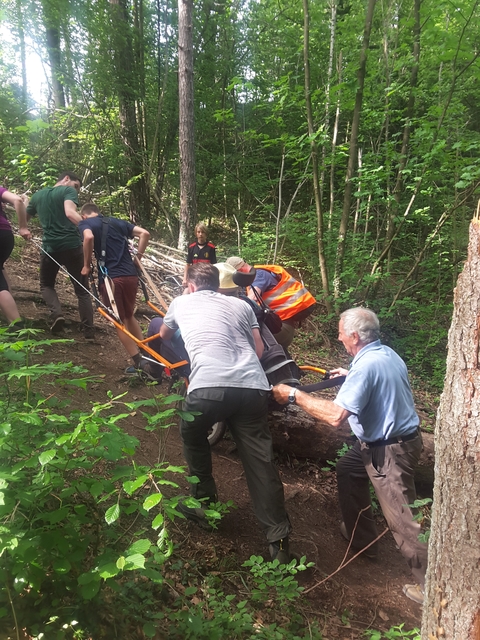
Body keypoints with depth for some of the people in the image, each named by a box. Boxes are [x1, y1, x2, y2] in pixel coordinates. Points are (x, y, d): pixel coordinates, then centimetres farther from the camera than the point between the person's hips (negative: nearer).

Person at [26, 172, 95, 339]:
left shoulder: (37, 195, 18)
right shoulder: (68, 190, 0)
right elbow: (70, 213, -20)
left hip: (49, 247, 3)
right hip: (71, 246, -3)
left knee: (46, 285, 25)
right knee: (82, 290, 8)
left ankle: (56, 313, -3)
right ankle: (89, 333, 3)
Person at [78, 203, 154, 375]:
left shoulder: (85, 223, 7)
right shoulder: (118, 222, 20)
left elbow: (89, 237, -17)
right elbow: (145, 233, 12)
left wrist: (87, 265, -6)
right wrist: (138, 257, 17)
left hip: (110, 277, -5)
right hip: (131, 275, 5)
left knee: (119, 322, 7)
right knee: (129, 316, 23)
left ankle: (140, 363, 5)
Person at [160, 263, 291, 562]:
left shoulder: (181, 303, 24)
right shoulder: (241, 305, 26)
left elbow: (164, 334, 45)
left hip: (207, 387, -2)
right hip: (252, 386, 2)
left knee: (193, 439, 27)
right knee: (261, 459, 6)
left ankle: (204, 503, 34)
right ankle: (278, 539, 5)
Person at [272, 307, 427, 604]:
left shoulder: (366, 365, -27)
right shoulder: (386, 353, 3)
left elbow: (336, 415, -33)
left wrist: (294, 395, -24)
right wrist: (351, 377, 25)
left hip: (390, 451, -10)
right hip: (379, 439, 10)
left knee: (402, 518, -2)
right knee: (347, 471, 25)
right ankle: (361, 536, 38)